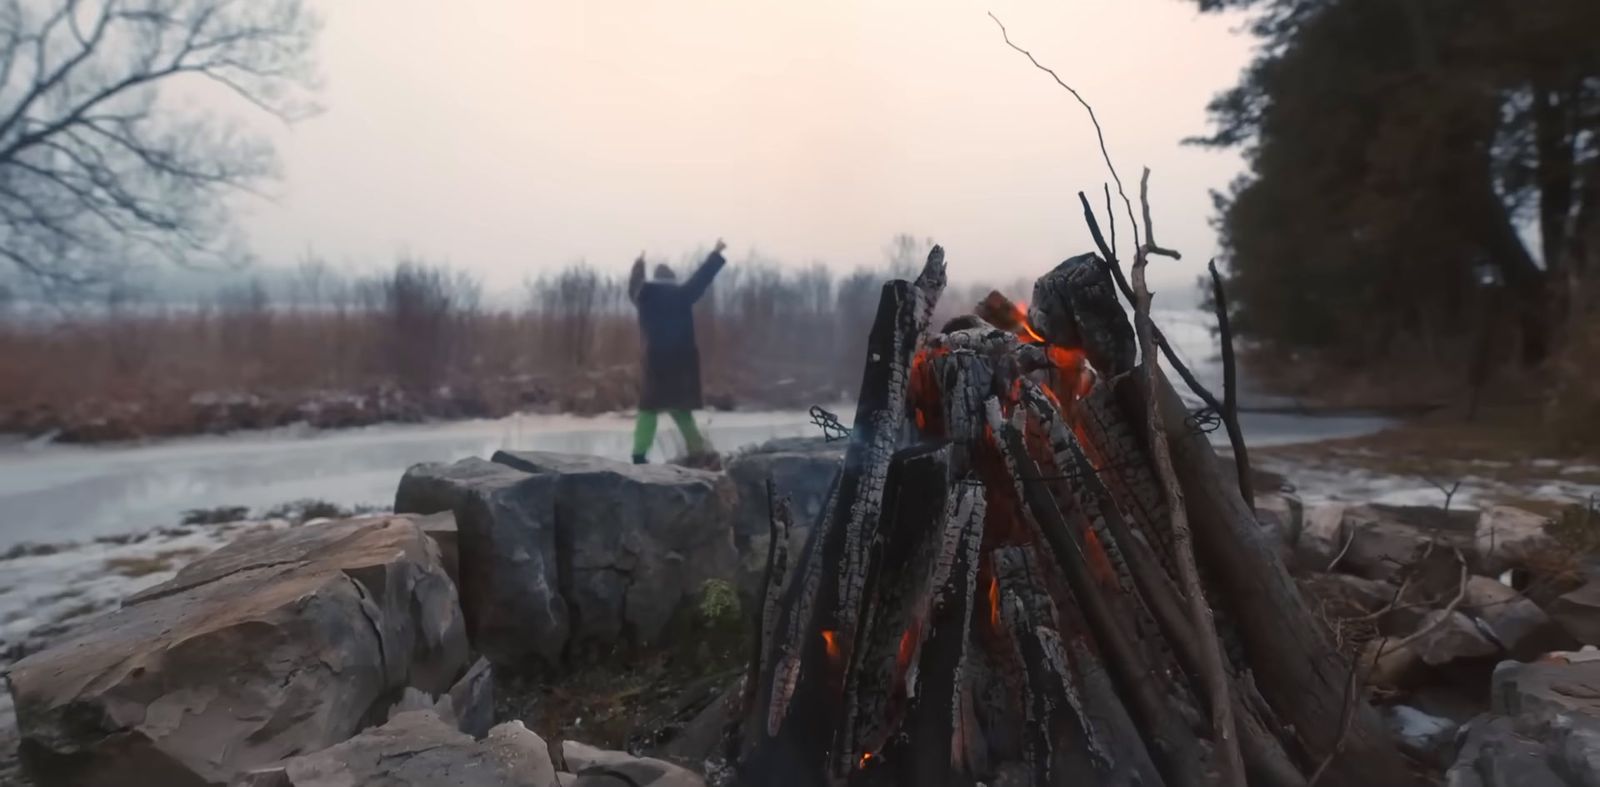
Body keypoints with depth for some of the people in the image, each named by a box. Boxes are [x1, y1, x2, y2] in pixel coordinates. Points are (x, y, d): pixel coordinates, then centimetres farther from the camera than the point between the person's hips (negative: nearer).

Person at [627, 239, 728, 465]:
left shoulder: (647, 293, 0)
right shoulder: (682, 293, 9)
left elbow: (634, 288, 17)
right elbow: (702, 276, 20)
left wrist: (638, 265, 31)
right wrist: (716, 254, 33)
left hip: (657, 359, -2)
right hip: (683, 359, 2)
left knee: (650, 405, 2)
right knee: (679, 405, 14)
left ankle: (639, 453, -11)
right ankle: (697, 449, 7)